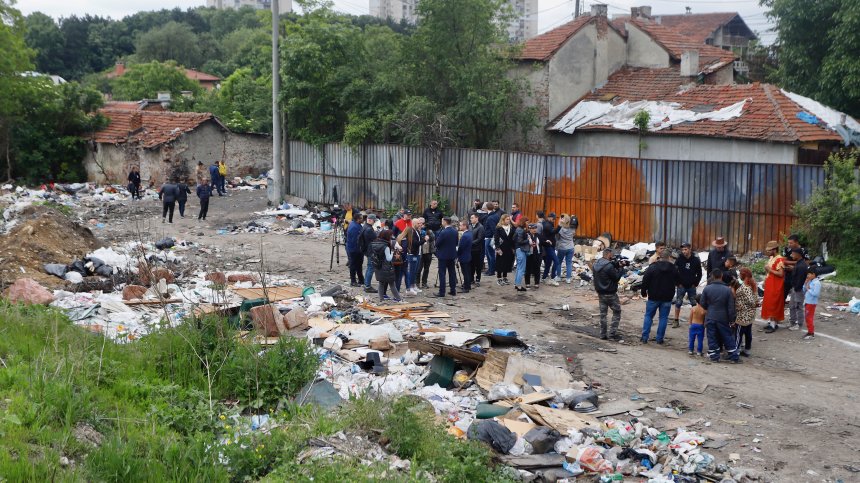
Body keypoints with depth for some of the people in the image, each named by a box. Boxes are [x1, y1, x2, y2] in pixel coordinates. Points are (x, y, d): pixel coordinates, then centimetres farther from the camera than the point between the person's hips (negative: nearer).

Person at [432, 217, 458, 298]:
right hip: (452, 255, 7)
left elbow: (437, 243, -14)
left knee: (442, 274, -2)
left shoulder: (443, 232, -19)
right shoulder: (455, 231, 2)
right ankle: (453, 290, 17)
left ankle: (442, 292, -2)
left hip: (443, 255, -7)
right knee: (452, 273, 13)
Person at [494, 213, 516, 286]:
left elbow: (513, 238, 9)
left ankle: (505, 278, 20)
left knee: (507, 264, 9)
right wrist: (497, 248, -15)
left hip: (509, 249, 4)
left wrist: (513, 248, 5)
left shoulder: (512, 228, 6)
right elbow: (496, 239, -9)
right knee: (500, 263, 2)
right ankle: (499, 278, 9)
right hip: (501, 249, -4)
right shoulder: (499, 228, -6)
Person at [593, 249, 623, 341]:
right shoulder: (609, 266, -23)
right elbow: (616, 277, -17)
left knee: (603, 313, 13)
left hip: (600, 292, 8)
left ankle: (603, 334, 14)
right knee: (617, 312, 7)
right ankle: (613, 332, 3)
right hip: (610, 294, -7)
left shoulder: (596, 264, 4)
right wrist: (620, 269, -1)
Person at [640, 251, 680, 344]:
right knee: (663, 317, 8)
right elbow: (678, 282, 11)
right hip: (667, 298, 1)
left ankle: (645, 337, 5)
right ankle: (660, 338, 7)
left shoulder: (652, 267, -8)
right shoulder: (674, 269, -2)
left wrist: (644, 292, 4)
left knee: (648, 316, 10)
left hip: (653, 297, -1)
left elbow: (645, 281, -8)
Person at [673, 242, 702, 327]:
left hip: (692, 286, 1)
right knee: (678, 303, 1)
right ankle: (676, 320, 7)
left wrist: (695, 283, -4)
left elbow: (699, 273, 3)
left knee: (694, 303, 8)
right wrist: (678, 283, -7)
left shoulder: (696, 260, -5)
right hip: (681, 286, -1)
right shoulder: (679, 259, -7)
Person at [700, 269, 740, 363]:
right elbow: (731, 307, -7)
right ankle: (734, 357, 13)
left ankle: (714, 357, 11)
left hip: (710, 318, 0)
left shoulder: (707, 289, -9)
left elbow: (702, 303, -1)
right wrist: (732, 319, 3)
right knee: (728, 338, 9)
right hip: (723, 319, 0)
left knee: (712, 338, 9)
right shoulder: (727, 290, -10)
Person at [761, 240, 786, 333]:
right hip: (769, 285, 9)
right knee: (768, 304, 12)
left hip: (775, 286, -9)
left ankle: (774, 324, -2)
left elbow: (781, 274, -23)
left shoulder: (779, 260, -18)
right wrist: (765, 281, 11)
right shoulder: (771, 258, 11)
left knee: (774, 305, -6)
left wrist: (769, 269, -21)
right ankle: (771, 322, 20)